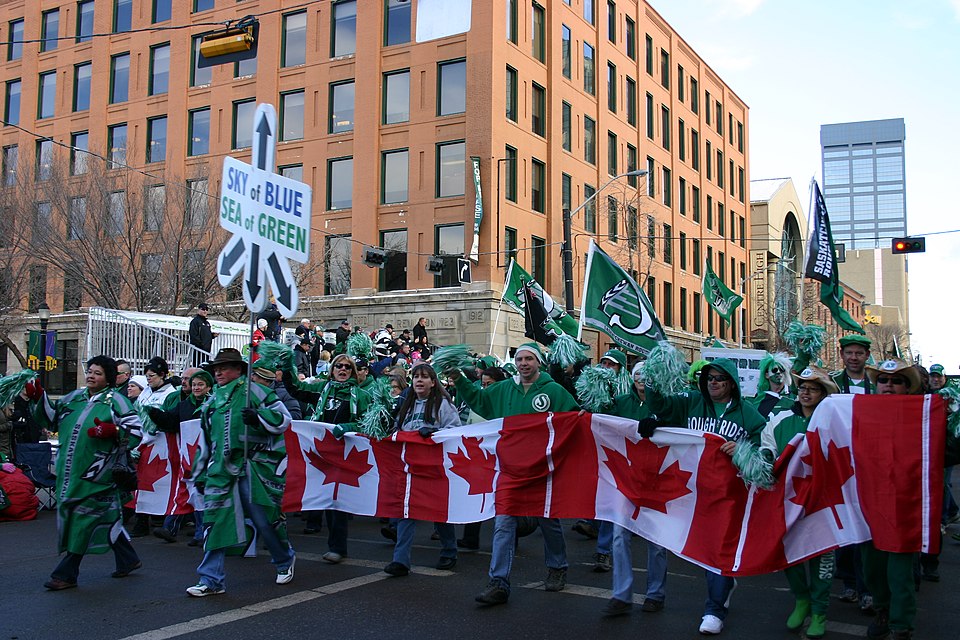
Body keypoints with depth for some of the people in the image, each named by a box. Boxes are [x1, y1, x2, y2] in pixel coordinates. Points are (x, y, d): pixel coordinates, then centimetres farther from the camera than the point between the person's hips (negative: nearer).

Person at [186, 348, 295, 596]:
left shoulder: (253, 390, 0)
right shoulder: (212, 402, 20)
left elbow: (284, 418, -5)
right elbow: (206, 441, 27)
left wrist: (258, 416, -21)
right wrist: (200, 473, 27)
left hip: (253, 468, -5)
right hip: (221, 469, 6)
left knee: (265, 518, 2)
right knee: (214, 520, -2)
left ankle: (285, 561, 28)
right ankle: (212, 580, 5)